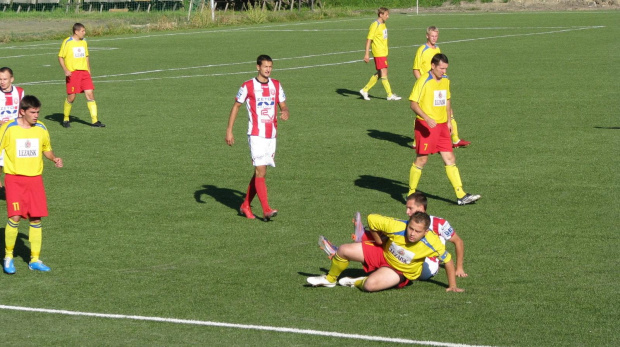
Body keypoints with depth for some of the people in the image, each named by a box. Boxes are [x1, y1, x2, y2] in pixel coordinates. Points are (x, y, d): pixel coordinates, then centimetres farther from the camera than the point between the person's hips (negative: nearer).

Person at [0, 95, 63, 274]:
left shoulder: (41, 129, 3)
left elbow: (46, 149, 19)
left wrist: (54, 159, -2)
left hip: (35, 178, 4)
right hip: (15, 178, -4)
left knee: (36, 219, 3)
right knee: (15, 217, -14)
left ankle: (35, 260, 14)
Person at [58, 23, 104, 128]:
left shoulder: (83, 42, 13)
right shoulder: (67, 42, -5)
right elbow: (60, 57, -4)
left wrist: (89, 71, 19)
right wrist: (65, 70, -16)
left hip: (84, 72, 5)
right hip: (72, 73, -5)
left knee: (90, 94, -5)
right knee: (71, 97, -4)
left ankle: (95, 121, -5)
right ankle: (65, 119, 17)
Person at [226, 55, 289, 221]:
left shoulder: (276, 85, 9)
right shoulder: (248, 86, -4)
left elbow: (283, 106, 12)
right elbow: (236, 106, 4)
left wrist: (285, 112, -13)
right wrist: (229, 131, 0)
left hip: (271, 135, 5)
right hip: (256, 135, -5)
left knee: (259, 173, 9)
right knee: (261, 171, -14)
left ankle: (245, 206, 23)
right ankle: (266, 210, -18)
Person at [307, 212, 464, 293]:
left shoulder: (432, 243, -32)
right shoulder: (397, 227, -31)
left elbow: (448, 260, -15)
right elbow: (372, 218, -15)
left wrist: (452, 286, -13)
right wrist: (379, 241, -6)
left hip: (401, 272, -2)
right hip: (383, 253, 2)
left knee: (370, 285, -31)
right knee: (344, 250, -6)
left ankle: (357, 282, 7)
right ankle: (330, 279, 25)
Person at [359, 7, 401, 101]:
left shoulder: (383, 24, 14)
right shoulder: (375, 25, -13)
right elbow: (369, 39, -14)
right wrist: (367, 54, -17)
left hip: (384, 53, 9)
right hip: (378, 53, -9)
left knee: (379, 74, 11)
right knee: (384, 73, -7)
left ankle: (365, 90, 19)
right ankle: (390, 95, -5)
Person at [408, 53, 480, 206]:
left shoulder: (445, 80, 11)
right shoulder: (423, 81, -12)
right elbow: (413, 103, -15)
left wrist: (449, 121, 20)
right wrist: (427, 118, -27)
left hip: (442, 125, 7)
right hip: (426, 126, -7)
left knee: (450, 159, 3)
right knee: (421, 160, -1)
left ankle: (461, 196, 3)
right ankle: (411, 194, 12)